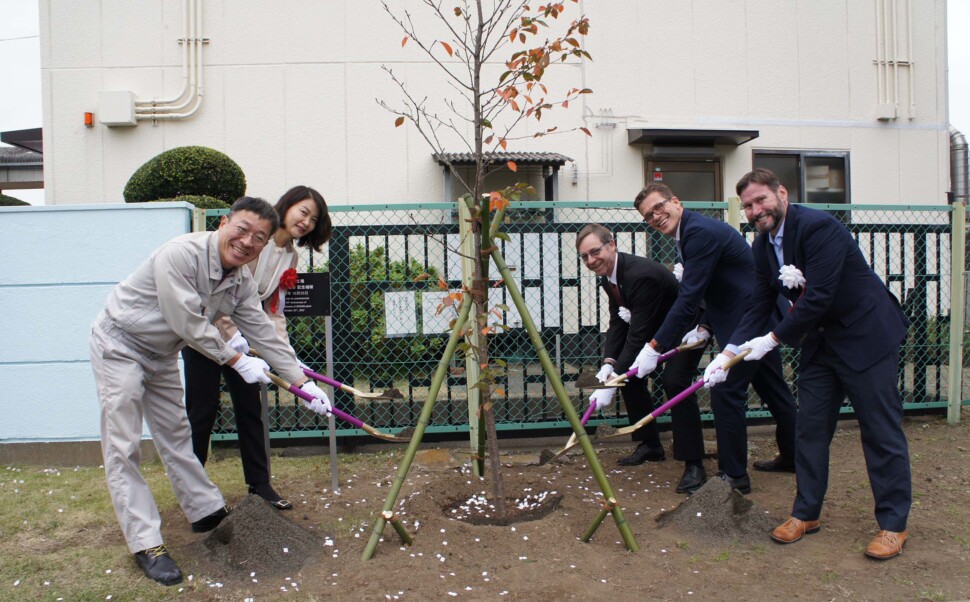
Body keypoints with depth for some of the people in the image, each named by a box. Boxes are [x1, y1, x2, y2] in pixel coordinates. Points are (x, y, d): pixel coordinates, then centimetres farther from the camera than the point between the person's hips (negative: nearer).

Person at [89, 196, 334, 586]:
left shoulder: (241, 282, -5)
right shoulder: (180, 254, -30)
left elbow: (263, 332, 0)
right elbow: (188, 325, -29)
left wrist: (302, 382, -1)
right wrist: (237, 360, -19)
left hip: (162, 354, 8)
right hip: (119, 344, -8)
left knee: (175, 433, 17)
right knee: (123, 447, -6)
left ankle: (206, 512, 29)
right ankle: (146, 544, -1)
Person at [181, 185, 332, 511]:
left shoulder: (291, 257, 4)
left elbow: (273, 310, 4)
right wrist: (232, 338, -27)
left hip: (241, 335, 6)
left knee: (250, 407, 6)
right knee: (203, 409, -1)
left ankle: (259, 484, 17)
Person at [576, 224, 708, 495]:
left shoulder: (641, 274, -35)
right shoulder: (608, 275, -6)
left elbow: (638, 335, -36)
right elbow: (618, 323, -2)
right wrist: (608, 364, -17)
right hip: (658, 328, 10)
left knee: (674, 382, -27)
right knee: (629, 375, 6)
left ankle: (694, 464, -17)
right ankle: (650, 445, 21)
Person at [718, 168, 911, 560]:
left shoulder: (818, 227, -23)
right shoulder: (763, 246, 3)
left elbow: (819, 298, -28)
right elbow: (758, 305, 1)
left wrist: (774, 338, -20)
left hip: (867, 334, -8)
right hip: (819, 341, 8)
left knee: (881, 430, 2)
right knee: (810, 428, 9)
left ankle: (893, 524, 14)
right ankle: (806, 513, 21)